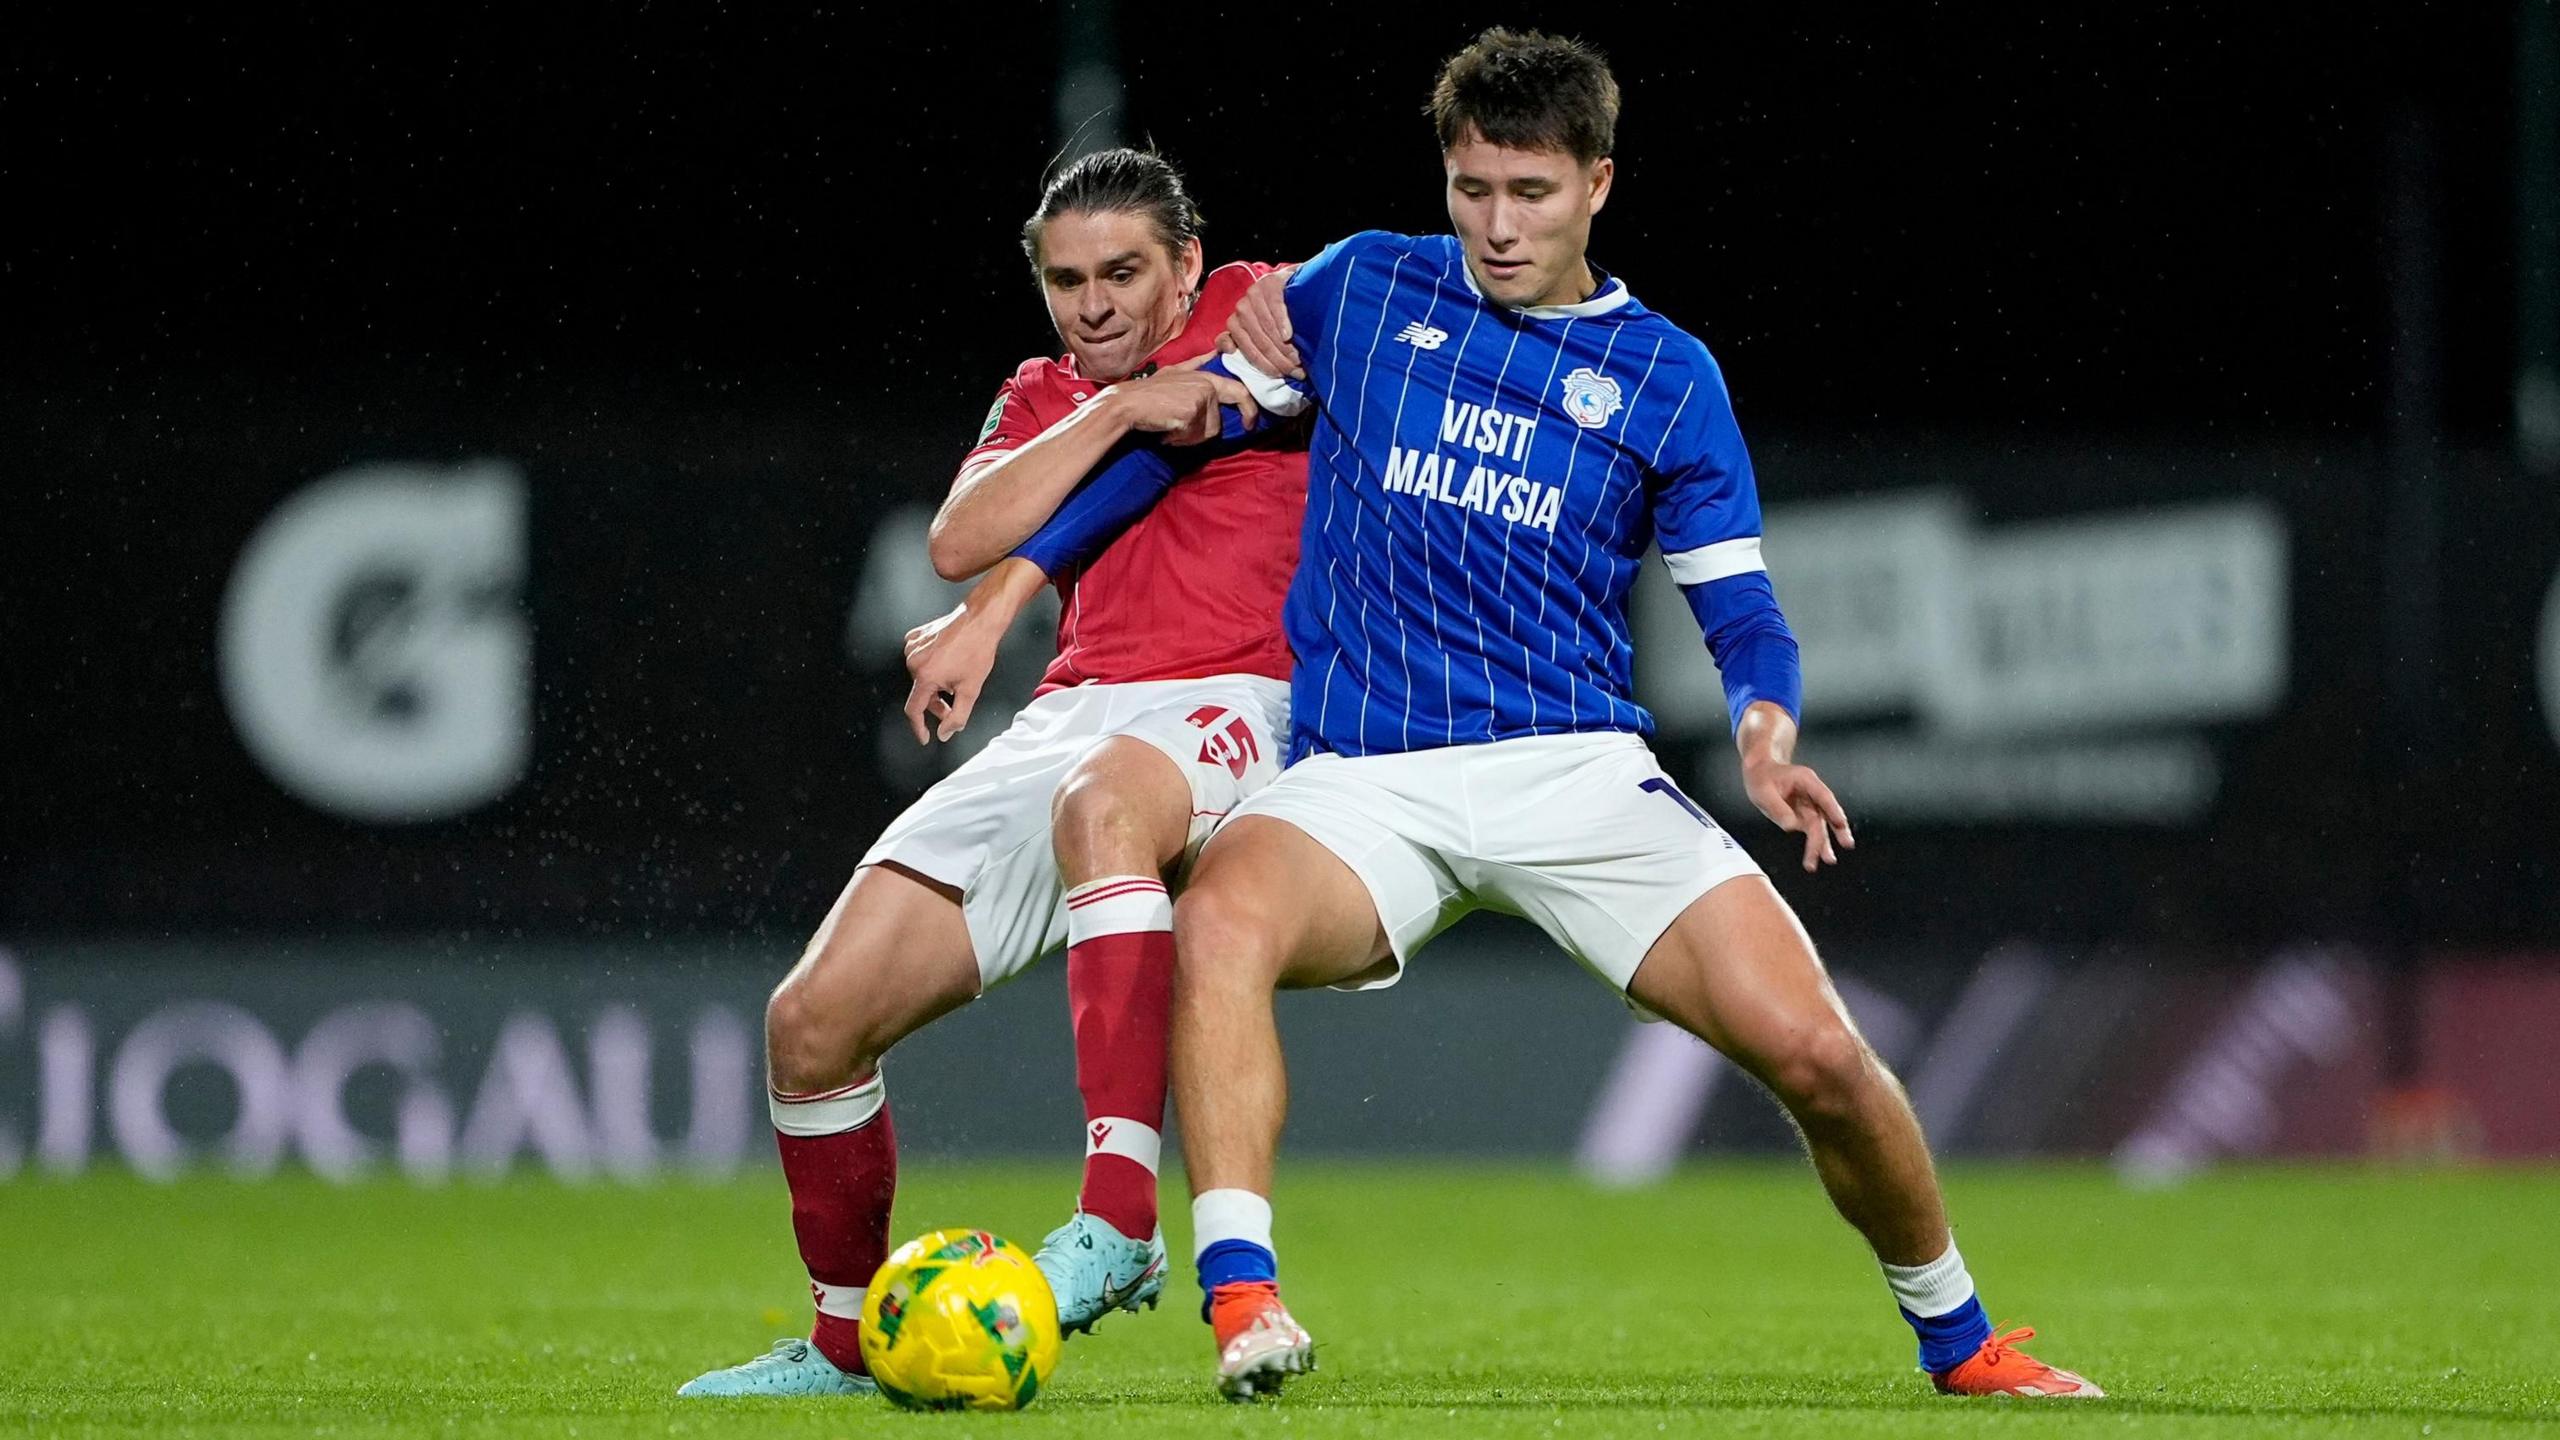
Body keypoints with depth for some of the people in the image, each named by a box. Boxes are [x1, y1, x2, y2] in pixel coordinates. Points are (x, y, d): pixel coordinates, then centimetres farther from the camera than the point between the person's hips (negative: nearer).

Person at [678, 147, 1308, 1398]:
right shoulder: (1042, 398, 22)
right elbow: (961, 539, 6)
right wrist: (1117, 413, -7)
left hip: (1227, 711, -6)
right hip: (1067, 720, 6)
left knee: (1102, 800, -43)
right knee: (813, 1021, -4)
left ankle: (1118, 1222, -49)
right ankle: (845, 1343, 17)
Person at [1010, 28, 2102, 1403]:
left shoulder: (1664, 375, 9)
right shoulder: (1361, 290, 10)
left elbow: (1739, 607, 10)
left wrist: (1764, 726, -14)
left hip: (1576, 770, 0)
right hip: (1363, 777, 0)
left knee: (1815, 1052, -14)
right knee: (1221, 917, -36)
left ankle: (1958, 1339, 13)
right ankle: (1240, 1300, -41)